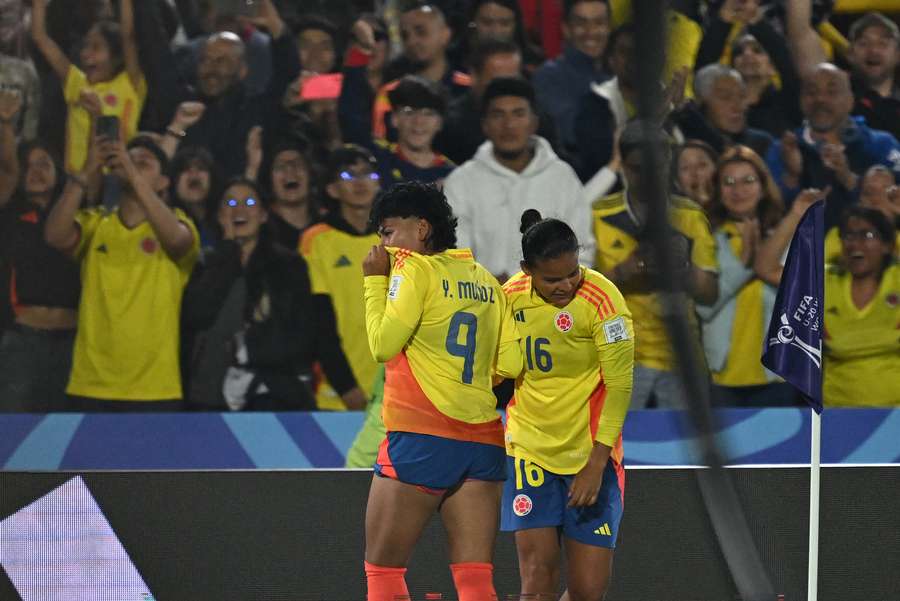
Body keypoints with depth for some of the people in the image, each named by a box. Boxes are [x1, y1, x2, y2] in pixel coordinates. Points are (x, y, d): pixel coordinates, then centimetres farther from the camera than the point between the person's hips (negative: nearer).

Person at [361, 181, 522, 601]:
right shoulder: (486, 280, 16)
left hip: (421, 438, -6)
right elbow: (510, 364, 10)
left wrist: (375, 280, 1)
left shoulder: (415, 269, -3)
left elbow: (383, 344, -9)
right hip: (483, 442, 6)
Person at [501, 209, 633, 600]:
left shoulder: (601, 300, -15)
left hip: (591, 454, -3)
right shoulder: (511, 296, -1)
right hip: (529, 448, 3)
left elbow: (619, 386, -15)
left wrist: (597, 463, -20)